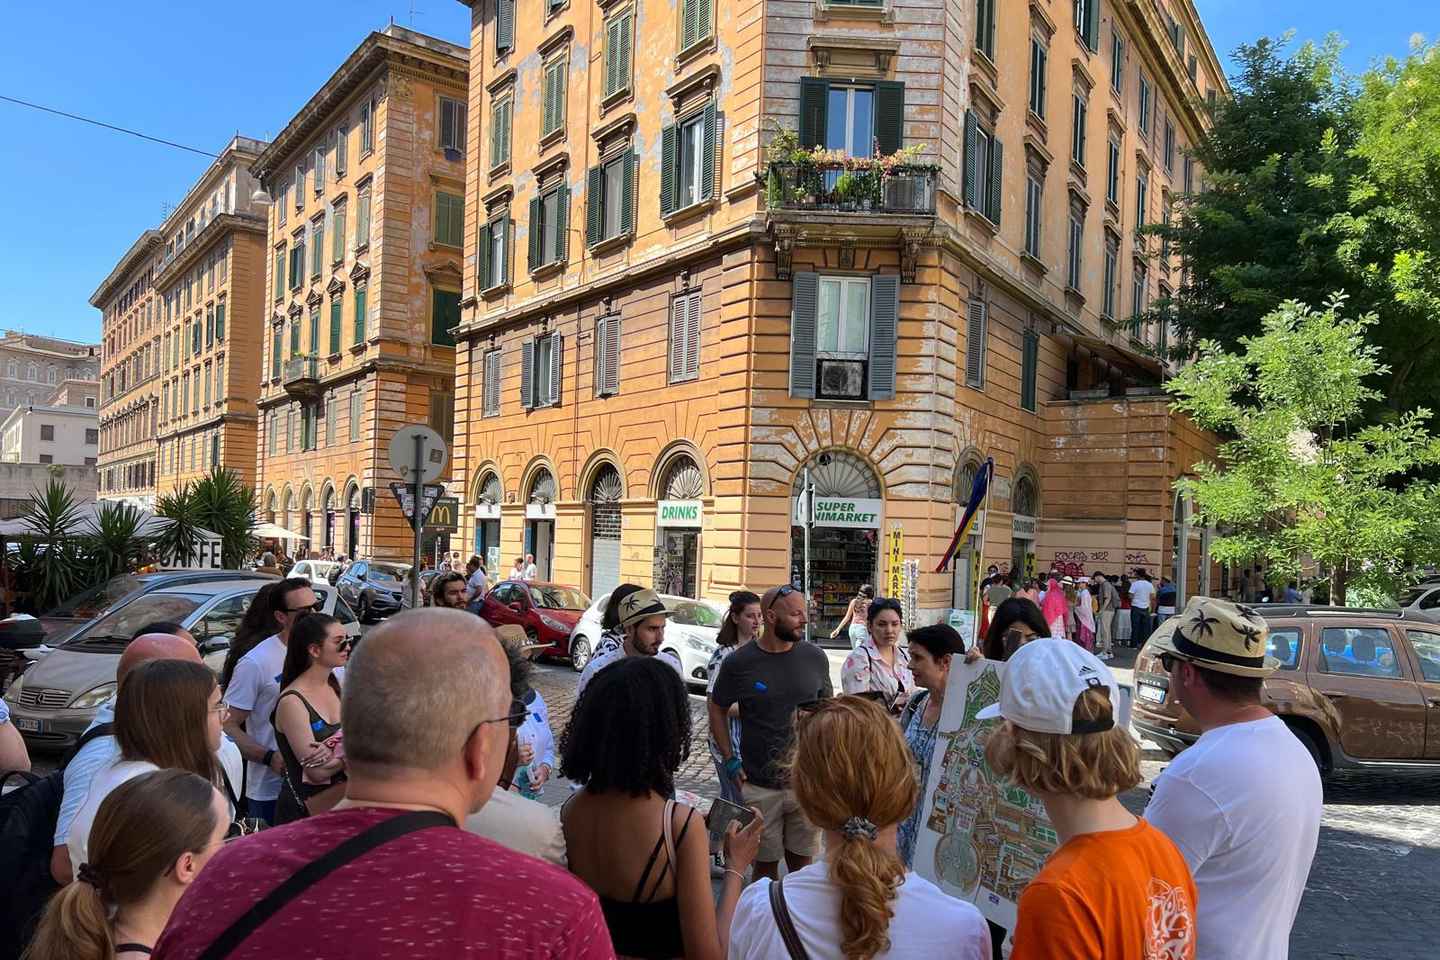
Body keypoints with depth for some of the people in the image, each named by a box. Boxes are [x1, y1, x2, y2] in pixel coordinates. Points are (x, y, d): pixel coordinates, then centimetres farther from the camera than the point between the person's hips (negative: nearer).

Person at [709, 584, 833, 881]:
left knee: (803, 863, 13)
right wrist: (730, 760, -1)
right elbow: (717, 709, 6)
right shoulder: (739, 662, -8)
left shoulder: (815, 657, -1)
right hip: (759, 787, -2)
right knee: (765, 864, 11)